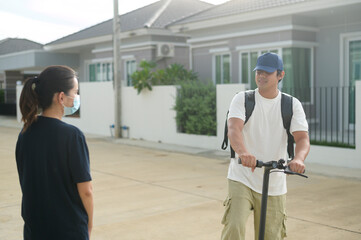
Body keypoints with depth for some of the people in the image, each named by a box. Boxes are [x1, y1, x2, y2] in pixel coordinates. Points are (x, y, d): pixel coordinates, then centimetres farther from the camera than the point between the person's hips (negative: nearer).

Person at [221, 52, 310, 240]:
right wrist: (242, 152, -42)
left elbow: (302, 138, -10)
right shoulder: (242, 99, -3)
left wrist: (298, 158, -34)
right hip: (242, 179, -2)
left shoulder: (292, 105, 2)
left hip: (274, 186, 2)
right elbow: (233, 128, -20)